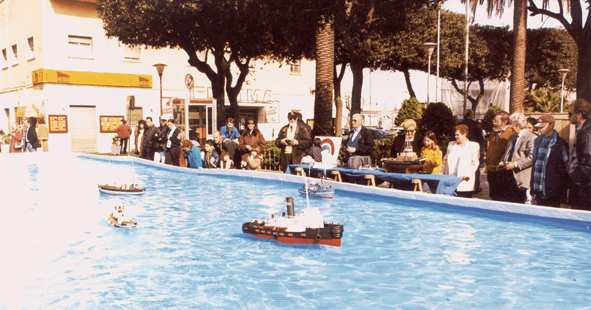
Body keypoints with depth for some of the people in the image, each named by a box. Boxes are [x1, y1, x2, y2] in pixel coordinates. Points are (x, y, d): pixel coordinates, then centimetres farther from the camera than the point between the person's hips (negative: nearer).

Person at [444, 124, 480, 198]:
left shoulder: (474, 145, 1)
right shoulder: (451, 144, 16)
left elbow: (475, 163, -2)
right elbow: (446, 160, 20)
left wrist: (468, 174, -13)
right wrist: (445, 173, 9)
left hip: (464, 181, -4)